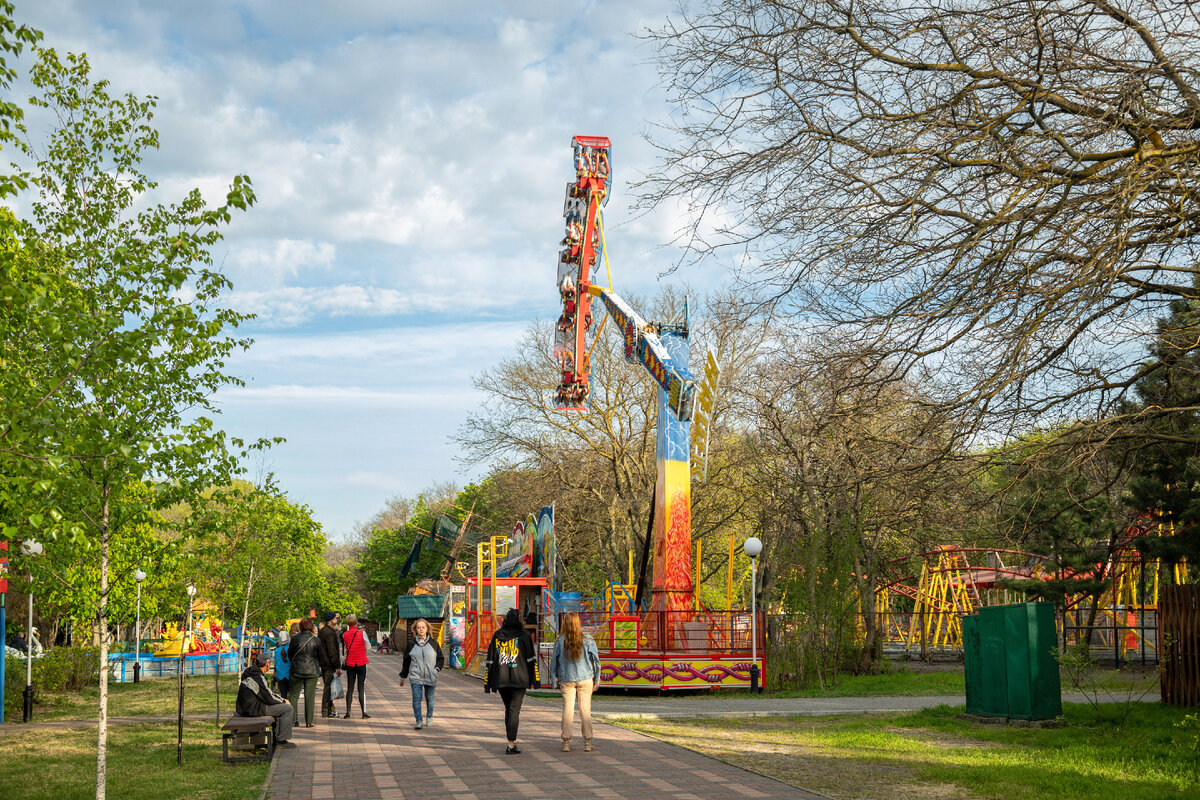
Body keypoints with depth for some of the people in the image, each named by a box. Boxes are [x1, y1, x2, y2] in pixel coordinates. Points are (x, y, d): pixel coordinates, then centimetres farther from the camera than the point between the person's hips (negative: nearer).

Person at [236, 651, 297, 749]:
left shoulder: (250, 673, 11)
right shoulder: (258, 678, -21)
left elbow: (267, 691, 21)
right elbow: (268, 698, -19)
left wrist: (280, 699, 14)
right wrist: (283, 701, -3)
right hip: (254, 709, -10)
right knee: (288, 708, -10)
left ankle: (277, 736, 23)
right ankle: (281, 740, -7)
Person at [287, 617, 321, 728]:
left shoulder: (295, 638, -6)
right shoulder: (316, 640, -5)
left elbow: (289, 654, 6)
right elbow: (320, 656, 3)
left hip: (296, 669, 0)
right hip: (312, 671, 0)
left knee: (293, 695, 10)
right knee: (309, 697, 5)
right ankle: (309, 722, 6)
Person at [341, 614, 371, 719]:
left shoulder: (345, 635, -2)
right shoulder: (362, 633, -9)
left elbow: (346, 645, 9)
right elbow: (368, 647, 0)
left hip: (350, 664, 2)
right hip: (361, 663, -2)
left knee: (350, 688, 8)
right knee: (362, 688, 1)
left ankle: (348, 712, 5)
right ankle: (364, 712, -1)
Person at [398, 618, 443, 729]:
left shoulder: (433, 642, 4)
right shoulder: (411, 643, 3)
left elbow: (440, 657, 13)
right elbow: (406, 661, 11)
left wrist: (437, 668, -5)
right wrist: (403, 676, 14)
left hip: (430, 677, 1)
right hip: (415, 676, -1)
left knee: (429, 698, 11)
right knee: (416, 698, -12)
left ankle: (429, 718, 32)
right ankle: (419, 721, -9)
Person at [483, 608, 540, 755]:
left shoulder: (497, 636, 5)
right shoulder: (523, 636, -3)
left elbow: (490, 660, 6)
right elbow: (531, 658, -4)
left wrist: (487, 682, 10)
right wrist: (535, 678, 1)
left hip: (501, 681, 3)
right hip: (519, 680, -3)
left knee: (508, 709, 18)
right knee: (514, 710, -2)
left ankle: (512, 740, 21)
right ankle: (511, 745, -8)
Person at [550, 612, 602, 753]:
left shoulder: (560, 641, -5)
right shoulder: (587, 640, -7)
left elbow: (554, 661, 1)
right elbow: (596, 660, -3)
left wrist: (555, 679, 13)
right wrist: (597, 680, 6)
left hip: (566, 680, 1)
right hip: (585, 678, -1)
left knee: (567, 709, 6)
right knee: (585, 709, 6)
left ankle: (566, 742, 4)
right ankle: (587, 742, 6)